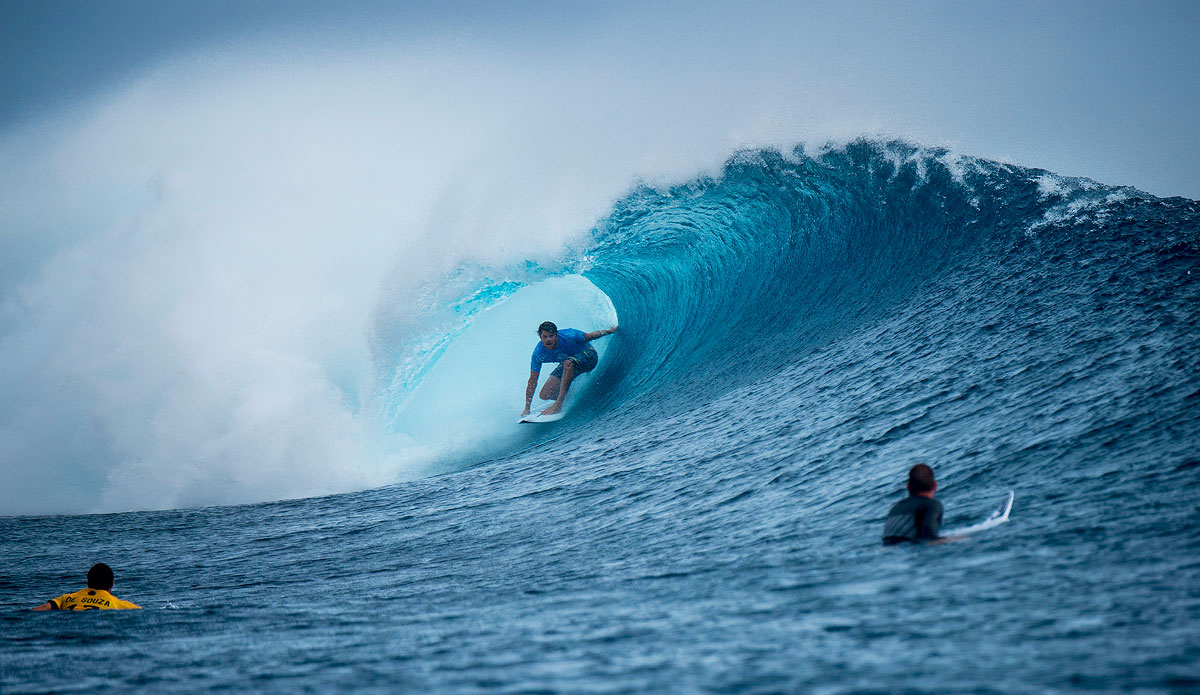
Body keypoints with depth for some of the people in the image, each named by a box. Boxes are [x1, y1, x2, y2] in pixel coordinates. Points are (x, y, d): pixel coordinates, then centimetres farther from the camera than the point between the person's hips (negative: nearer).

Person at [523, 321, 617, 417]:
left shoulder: (568, 336, -32)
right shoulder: (538, 353, -23)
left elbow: (591, 336, -14)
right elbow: (532, 381, -19)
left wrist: (610, 331, 2)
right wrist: (527, 408, -22)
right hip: (567, 366, 5)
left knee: (568, 362, -39)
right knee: (545, 395, -8)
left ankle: (558, 405, -37)